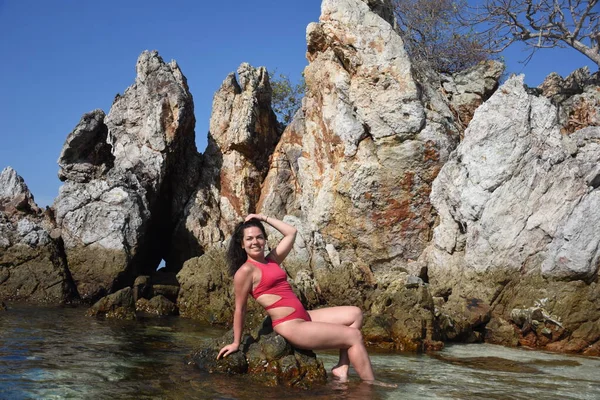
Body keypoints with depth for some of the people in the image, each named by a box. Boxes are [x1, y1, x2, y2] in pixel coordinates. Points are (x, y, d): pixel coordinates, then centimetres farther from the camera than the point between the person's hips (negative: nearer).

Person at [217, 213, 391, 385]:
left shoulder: (271, 260, 13)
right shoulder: (245, 271, -11)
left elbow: (291, 232, 21)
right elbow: (240, 309, -7)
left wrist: (264, 218, 17)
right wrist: (236, 343, -2)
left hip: (304, 318, 9)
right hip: (290, 326, -9)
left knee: (355, 314, 10)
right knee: (354, 336, -7)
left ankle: (342, 368, 3)